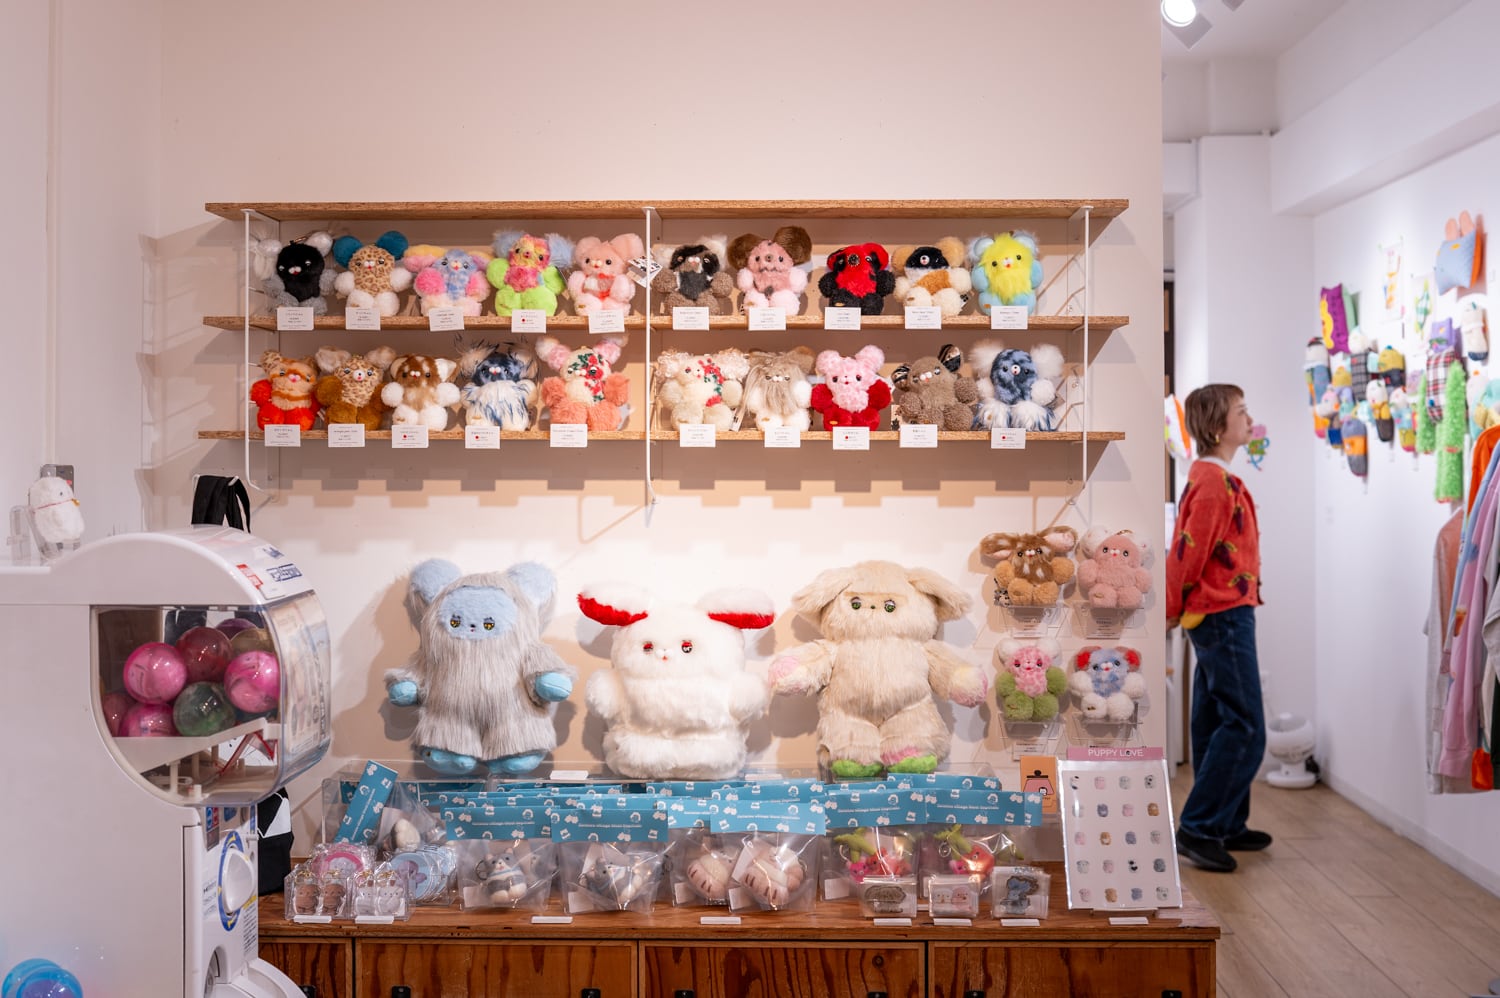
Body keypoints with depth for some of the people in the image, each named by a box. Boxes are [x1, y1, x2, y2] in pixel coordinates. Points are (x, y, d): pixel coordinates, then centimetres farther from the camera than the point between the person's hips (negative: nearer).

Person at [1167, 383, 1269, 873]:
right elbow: (1188, 553, -17)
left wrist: (1177, 608, 14)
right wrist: (1171, 611, -6)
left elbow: (1187, 550, 14)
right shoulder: (1217, 482, -17)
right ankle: (1198, 828, -4)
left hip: (1216, 616, 10)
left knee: (1217, 725, 12)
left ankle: (1227, 825, 20)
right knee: (1245, 728, -8)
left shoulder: (1208, 476, 14)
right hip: (1225, 615, -10)